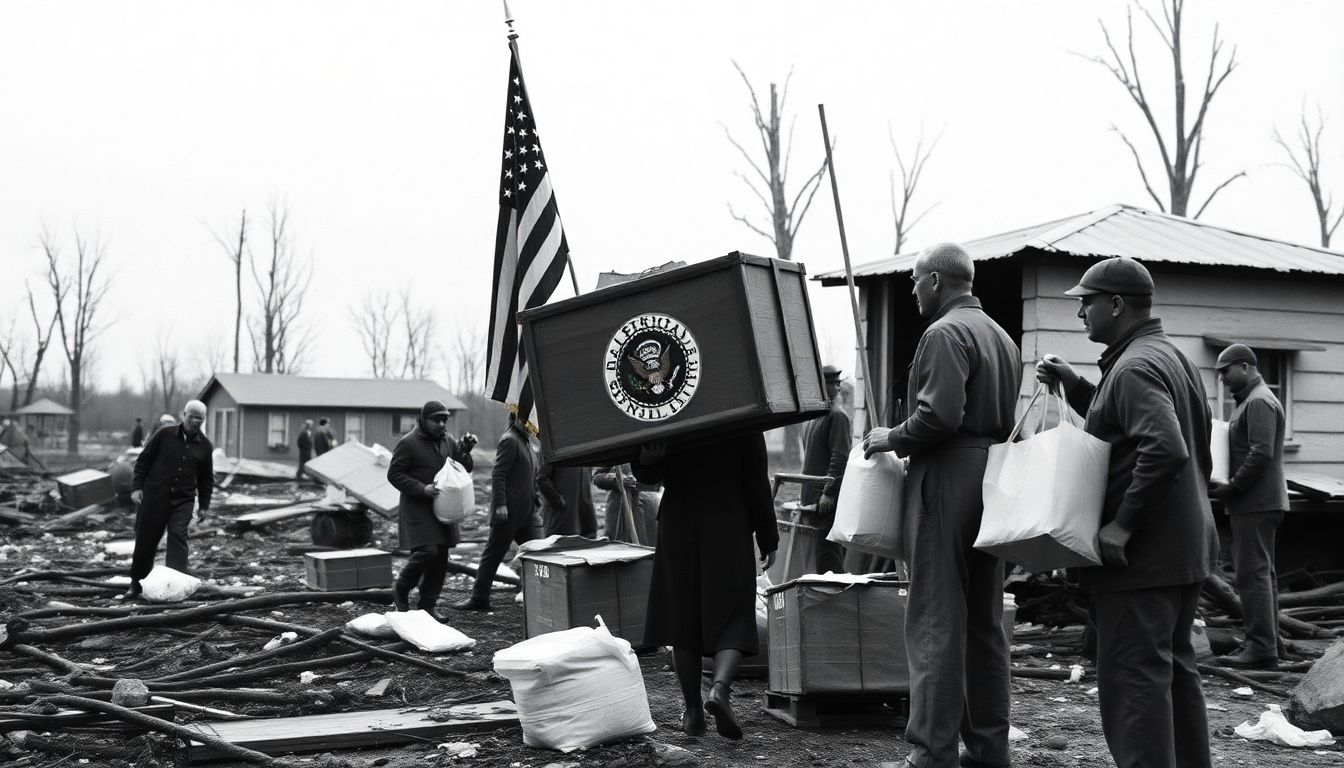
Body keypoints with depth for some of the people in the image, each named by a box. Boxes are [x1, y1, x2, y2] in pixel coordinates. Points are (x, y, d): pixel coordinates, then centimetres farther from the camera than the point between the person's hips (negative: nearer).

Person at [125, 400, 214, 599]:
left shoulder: (204, 446, 6)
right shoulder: (164, 435, -2)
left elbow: (206, 478, 15)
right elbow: (143, 461, 2)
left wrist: (204, 505, 13)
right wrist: (137, 487, -6)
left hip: (183, 500, 1)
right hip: (154, 497, -1)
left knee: (178, 537, -14)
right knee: (145, 540, 5)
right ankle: (136, 584, 20)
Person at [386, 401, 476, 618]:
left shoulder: (448, 441, 11)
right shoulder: (408, 443, -9)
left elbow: (464, 469, 15)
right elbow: (394, 474, -10)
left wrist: (465, 451, -5)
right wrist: (422, 489, -20)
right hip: (417, 508, -7)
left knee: (440, 559, 5)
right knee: (426, 551, -20)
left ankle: (427, 606, 15)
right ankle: (400, 590, 5)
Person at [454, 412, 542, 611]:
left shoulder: (525, 441, 17)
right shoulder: (510, 441, -12)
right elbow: (498, 474, -18)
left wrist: (535, 501, 20)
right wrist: (500, 504, -24)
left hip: (527, 511, 9)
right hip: (508, 512, -9)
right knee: (493, 554, 0)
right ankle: (479, 598, 8)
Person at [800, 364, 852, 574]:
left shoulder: (837, 415, -10)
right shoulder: (817, 414, 19)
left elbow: (840, 457, -17)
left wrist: (829, 493, -20)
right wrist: (805, 491, 21)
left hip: (828, 500, -9)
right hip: (813, 497, 9)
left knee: (829, 557, -8)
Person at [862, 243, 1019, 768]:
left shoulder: (945, 332, -11)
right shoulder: (1000, 335, 18)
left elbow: (939, 415, -23)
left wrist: (891, 439, -7)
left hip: (948, 479, -9)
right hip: (994, 481, 9)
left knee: (936, 622, -6)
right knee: (985, 622, 12)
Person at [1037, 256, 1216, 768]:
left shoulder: (1134, 367, -17)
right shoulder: (1172, 357, 15)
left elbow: (1165, 450, -29)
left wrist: (1122, 525, -25)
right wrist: (1073, 385, 15)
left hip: (1142, 553, -10)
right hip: (1186, 546, 10)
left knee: (1134, 678, -6)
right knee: (1176, 672, 17)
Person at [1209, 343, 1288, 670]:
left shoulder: (1259, 402, -13)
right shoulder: (1251, 400, 21)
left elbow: (1261, 453, -23)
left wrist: (1231, 487, -18)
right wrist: (1230, 486, 12)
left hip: (1256, 505, -11)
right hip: (1257, 504, 11)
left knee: (1253, 574, -11)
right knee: (1262, 573, 13)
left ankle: (1261, 648, -11)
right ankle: (1266, 644, 18)